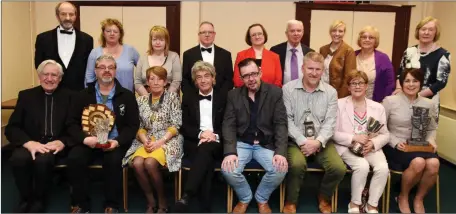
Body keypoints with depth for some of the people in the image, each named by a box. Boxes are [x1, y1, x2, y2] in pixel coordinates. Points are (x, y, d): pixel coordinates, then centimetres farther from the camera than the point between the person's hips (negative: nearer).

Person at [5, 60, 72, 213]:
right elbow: (11, 128, 5)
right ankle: (26, 199, -4)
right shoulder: (26, 96, 12)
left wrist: (62, 142, -19)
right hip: (31, 144, 2)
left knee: (43, 159, -34)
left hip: (56, 145, -2)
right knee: (18, 159, -31)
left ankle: (39, 200, -7)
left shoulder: (69, 97, 8)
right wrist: (28, 143, -16)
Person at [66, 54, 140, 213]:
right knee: (74, 158, -26)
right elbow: (72, 123, 6)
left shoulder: (126, 96, 7)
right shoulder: (83, 96, 12)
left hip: (114, 143, -2)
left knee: (113, 161, -31)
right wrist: (84, 138, -14)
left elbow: (133, 125, 1)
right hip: (88, 142, 2)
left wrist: (118, 141, -16)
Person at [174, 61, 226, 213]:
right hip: (194, 143, 1)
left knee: (206, 148, -37)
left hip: (216, 145, -1)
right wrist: (200, 134, -13)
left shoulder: (223, 98, 12)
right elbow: (184, 127, 7)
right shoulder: (188, 98, 15)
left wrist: (216, 136, -15)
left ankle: (186, 197, -45)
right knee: (206, 164, -34)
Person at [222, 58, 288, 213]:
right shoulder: (233, 95, 2)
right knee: (228, 169, -26)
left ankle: (262, 199, 7)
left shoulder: (275, 92, -2)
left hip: (266, 144, 0)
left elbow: (281, 124, -8)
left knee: (280, 169, -27)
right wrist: (230, 152, -22)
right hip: (242, 143, 1)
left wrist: (281, 152, -22)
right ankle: (244, 198, 8)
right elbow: (228, 125, -5)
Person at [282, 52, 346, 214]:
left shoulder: (331, 92, 4)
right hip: (296, 140, -2)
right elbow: (287, 120, -7)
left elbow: (330, 122, -1)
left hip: (321, 141, 3)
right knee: (297, 164, -32)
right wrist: (303, 141, -17)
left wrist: (318, 142, -18)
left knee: (339, 168, -20)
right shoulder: (288, 89, -2)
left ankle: (324, 200, 12)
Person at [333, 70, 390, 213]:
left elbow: (385, 134, 8)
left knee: (383, 168, -25)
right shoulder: (339, 104, 0)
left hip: (371, 147, 3)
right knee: (362, 166, -31)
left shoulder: (378, 107, 10)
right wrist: (354, 138, -17)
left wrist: (373, 143, -13)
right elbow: (333, 133, -4)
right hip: (347, 147, -3)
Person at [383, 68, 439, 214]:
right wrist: (395, 142, -16)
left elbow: (432, 129, 19)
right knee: (418, 162, -33)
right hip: (395, 147, -4)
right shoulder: (390, 101, -3)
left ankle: (419, 199, 0)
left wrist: (431, 140, -3)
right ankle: (403, 197, -3)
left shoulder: (429, 104, 9)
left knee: (434, 163, -29)